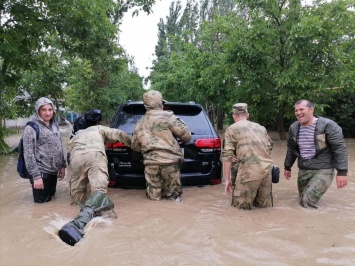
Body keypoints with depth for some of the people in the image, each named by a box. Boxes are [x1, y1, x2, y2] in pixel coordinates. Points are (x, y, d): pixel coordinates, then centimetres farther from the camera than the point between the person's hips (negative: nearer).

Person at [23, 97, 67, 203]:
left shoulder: (55, 125, 10)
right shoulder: (31, 128, -11)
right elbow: (28, 154, -15)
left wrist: (62, 165, 11)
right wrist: (36, 176, -20)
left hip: (53, 171, 7)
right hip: (41, 172, -6)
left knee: (51, 199, 19)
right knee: (43, 203, 3)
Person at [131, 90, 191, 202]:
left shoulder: (139, 124, 14)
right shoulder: (167, 116, -3)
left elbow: (135, 146, 20)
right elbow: (186, 134, -5)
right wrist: (182, 140, 18)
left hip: (150, 162, 4)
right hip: (169, 160, -3)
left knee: (153, 197, 11)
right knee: (173, 195, 9)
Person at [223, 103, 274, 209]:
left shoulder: (231, 129, 7)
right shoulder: (261, 127, 22)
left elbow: (227, 155, -1)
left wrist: (227, 179, 3)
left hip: (249, 169, -5)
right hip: (267, 168, 6)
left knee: (239, 204, 8)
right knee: (263, 203, 20)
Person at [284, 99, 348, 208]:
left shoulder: (327, 125, -13)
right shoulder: (293, 128, 4)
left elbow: (339, 148, -13)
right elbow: (291, 149, 18)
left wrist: (342, 172, -17)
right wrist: (287, 167, 23)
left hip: (323, 170, -6)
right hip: (303, 170, 6)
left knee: (308, 201, -19)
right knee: (303, 199, 12)